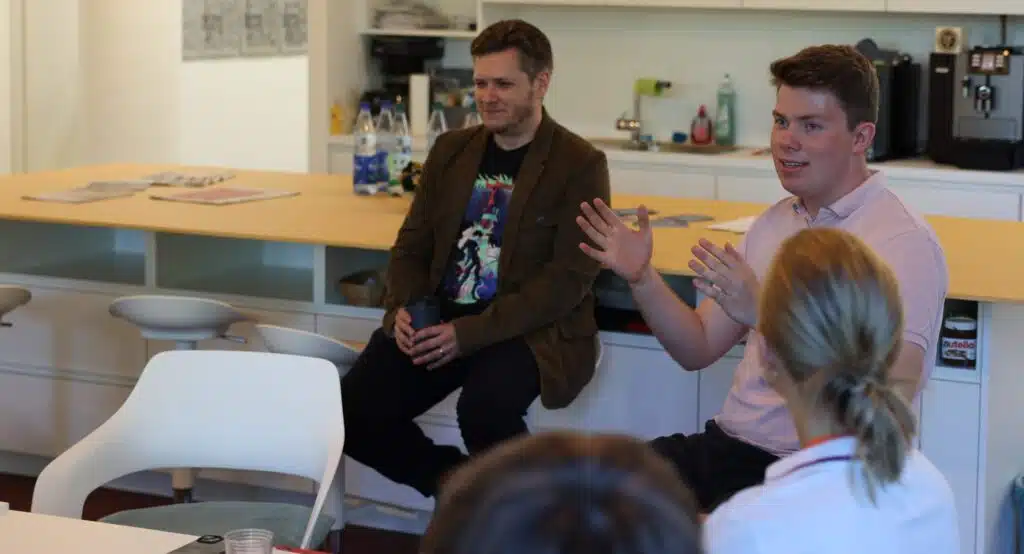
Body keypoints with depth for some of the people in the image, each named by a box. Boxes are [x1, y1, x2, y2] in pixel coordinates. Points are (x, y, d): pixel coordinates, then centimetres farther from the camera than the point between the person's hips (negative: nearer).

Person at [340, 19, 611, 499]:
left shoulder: (580, 165, -6)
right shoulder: (450, 150, 12)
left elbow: (569, 279, -13)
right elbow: (411, 245, 15)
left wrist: (470, 333, -22)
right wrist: (402, 309, -8)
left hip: (531, 330, -5)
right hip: (436, 319, 6)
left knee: (484, 410, -36)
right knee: (349, 414, -15)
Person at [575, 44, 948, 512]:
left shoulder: (904, 241, -10)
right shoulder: (775, 222, 14)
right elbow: (698, 349, 16)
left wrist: (764, 311, -29)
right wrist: (640, 277, -1)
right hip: (727, 444, 7)